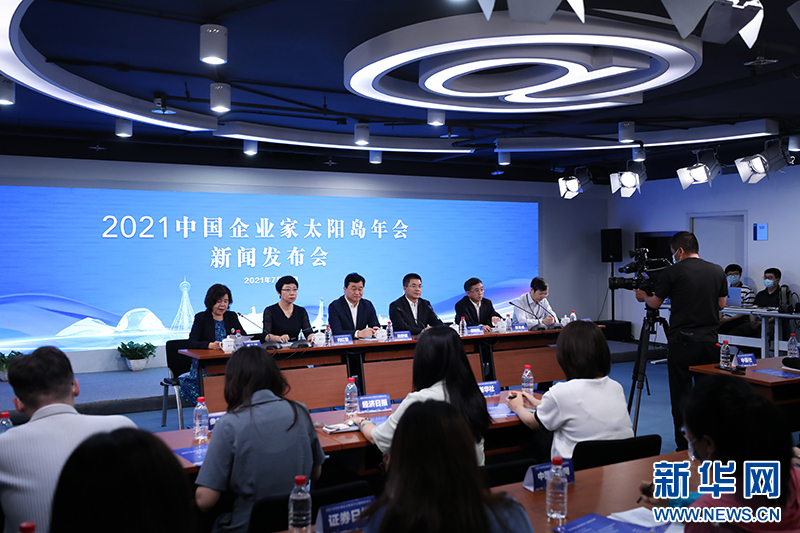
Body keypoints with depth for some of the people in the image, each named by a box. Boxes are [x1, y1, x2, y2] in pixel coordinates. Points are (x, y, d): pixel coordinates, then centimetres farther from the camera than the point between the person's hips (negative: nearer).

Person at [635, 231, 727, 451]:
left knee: (681, 395, 3)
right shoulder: (717, 271, 5)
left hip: (682, 341, -4)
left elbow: (655, 303, 1)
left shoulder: (672, 272, -8)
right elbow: (721, 304, 14)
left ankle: (684, 447, 6)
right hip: (709, 340, 4)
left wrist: (643, 296, 22)